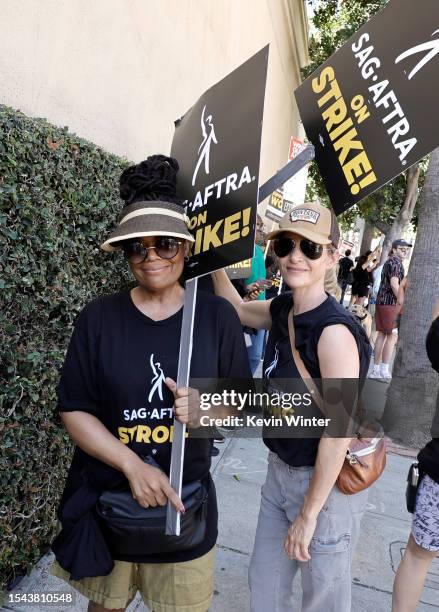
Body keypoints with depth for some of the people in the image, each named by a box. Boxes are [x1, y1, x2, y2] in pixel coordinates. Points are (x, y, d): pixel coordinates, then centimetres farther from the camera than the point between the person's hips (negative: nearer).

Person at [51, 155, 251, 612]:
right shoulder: (98, 318, -9)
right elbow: (73, 410, -7)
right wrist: (133, 466, -19)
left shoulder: (216, 316, -7)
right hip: (106, 496, 1)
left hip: (186, 498, 0)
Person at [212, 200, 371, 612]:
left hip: (327, 482, -6)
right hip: (280, 470, 7)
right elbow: (236, 310, 15)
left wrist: (308, 514, -16)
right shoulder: (282, 309, -4)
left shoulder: (334, 331, -27)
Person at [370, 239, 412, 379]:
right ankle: (384, 371, -5)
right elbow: (394, 284, -19)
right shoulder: (396, 262, -9)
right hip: (391, 303, -9)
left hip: (381, 301, 9)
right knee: (393, 336, -6)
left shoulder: (388, 262, 21)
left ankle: (376, 370, 10)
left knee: (382, 334, 8)